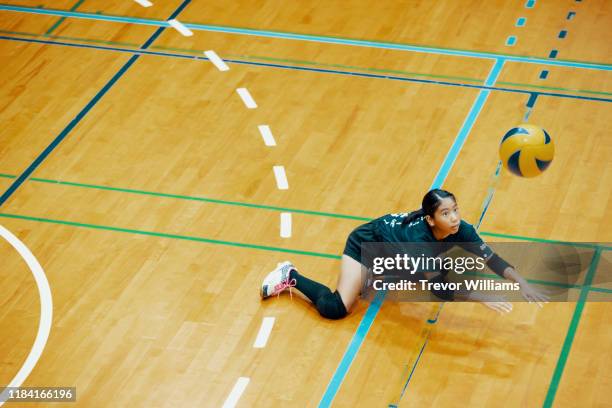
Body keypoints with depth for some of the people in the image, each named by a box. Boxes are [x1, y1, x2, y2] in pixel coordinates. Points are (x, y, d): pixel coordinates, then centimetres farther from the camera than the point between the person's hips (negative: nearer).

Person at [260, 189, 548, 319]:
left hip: (391, 247, 7)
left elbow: (492, 259, -29)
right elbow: (440, 290, -45)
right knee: (335, 308, -17)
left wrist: (522, 284, -42)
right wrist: (483, 298, -53)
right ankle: (290, 276, 6)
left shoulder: (460, 231, -26)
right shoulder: (419, 239, -42)